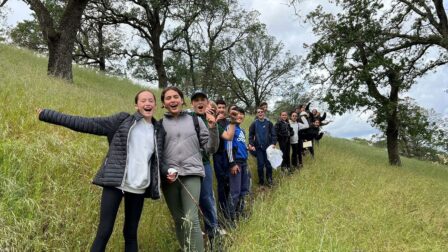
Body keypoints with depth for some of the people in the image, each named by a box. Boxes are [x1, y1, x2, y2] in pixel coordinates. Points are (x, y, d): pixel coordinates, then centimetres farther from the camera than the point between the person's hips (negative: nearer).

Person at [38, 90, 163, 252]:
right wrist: (47, 114, -4)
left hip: (138, 189, 3)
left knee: (131, 233, 12)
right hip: (115, 183, -3)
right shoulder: (122, 121, 2)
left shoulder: (157, 130, 12)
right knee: (104, 231, -3)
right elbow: (86, 124, -1)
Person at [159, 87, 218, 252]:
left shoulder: (195, 120, 8)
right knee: (178, 220, 10)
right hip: (169, 176, 2)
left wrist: (212, 128, -8)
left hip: (191, 174, -1)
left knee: (191, 219, -14)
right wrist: (166, 171, -6)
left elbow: (210, 147, 7)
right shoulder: (160, 124, 8)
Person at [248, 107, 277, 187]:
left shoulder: (269, 123, 3)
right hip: (258, 147, 0)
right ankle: (261, 181, 14)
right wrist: (251, 145, -10)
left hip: (268, 147, 0)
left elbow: (273, 134, 1)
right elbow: (251, 135, 3)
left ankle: (269, 180, 20)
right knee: (260, 165, 2)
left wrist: (273, 143, -13)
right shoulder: (254, 124, 2)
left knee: (268, 164, 3)